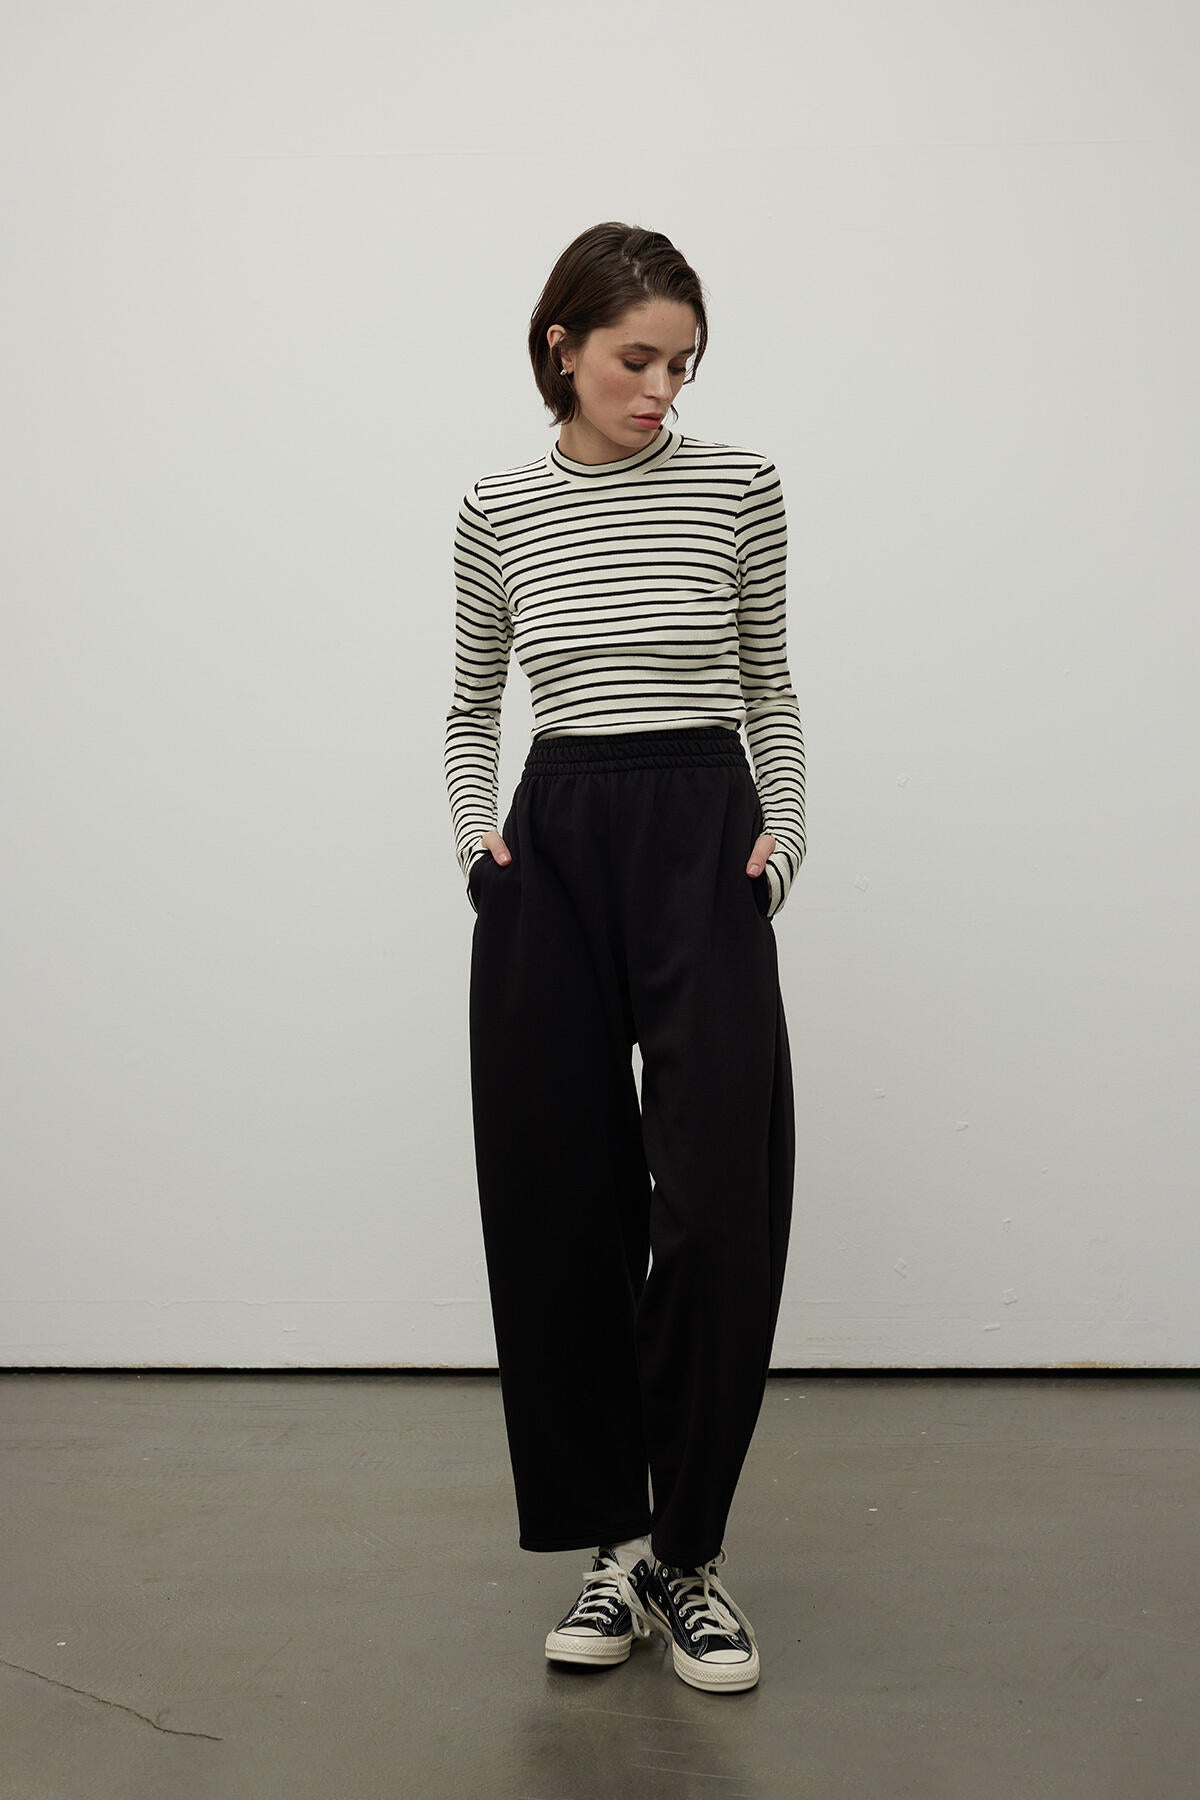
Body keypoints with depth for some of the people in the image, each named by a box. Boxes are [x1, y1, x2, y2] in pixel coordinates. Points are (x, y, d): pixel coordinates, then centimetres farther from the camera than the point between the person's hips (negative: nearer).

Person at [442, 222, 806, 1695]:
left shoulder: (739, 486, 4)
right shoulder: (497, 513, 7)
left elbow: (770, 689, 11)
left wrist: (783, 840, -2)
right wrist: (476, 836, 1)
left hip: (704, 842, -1)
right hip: (554, 854, 2)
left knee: (720, 1207, -9)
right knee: (561, 1204, 3)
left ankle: (689, 1555, 10)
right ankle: (612, 1544, 19)